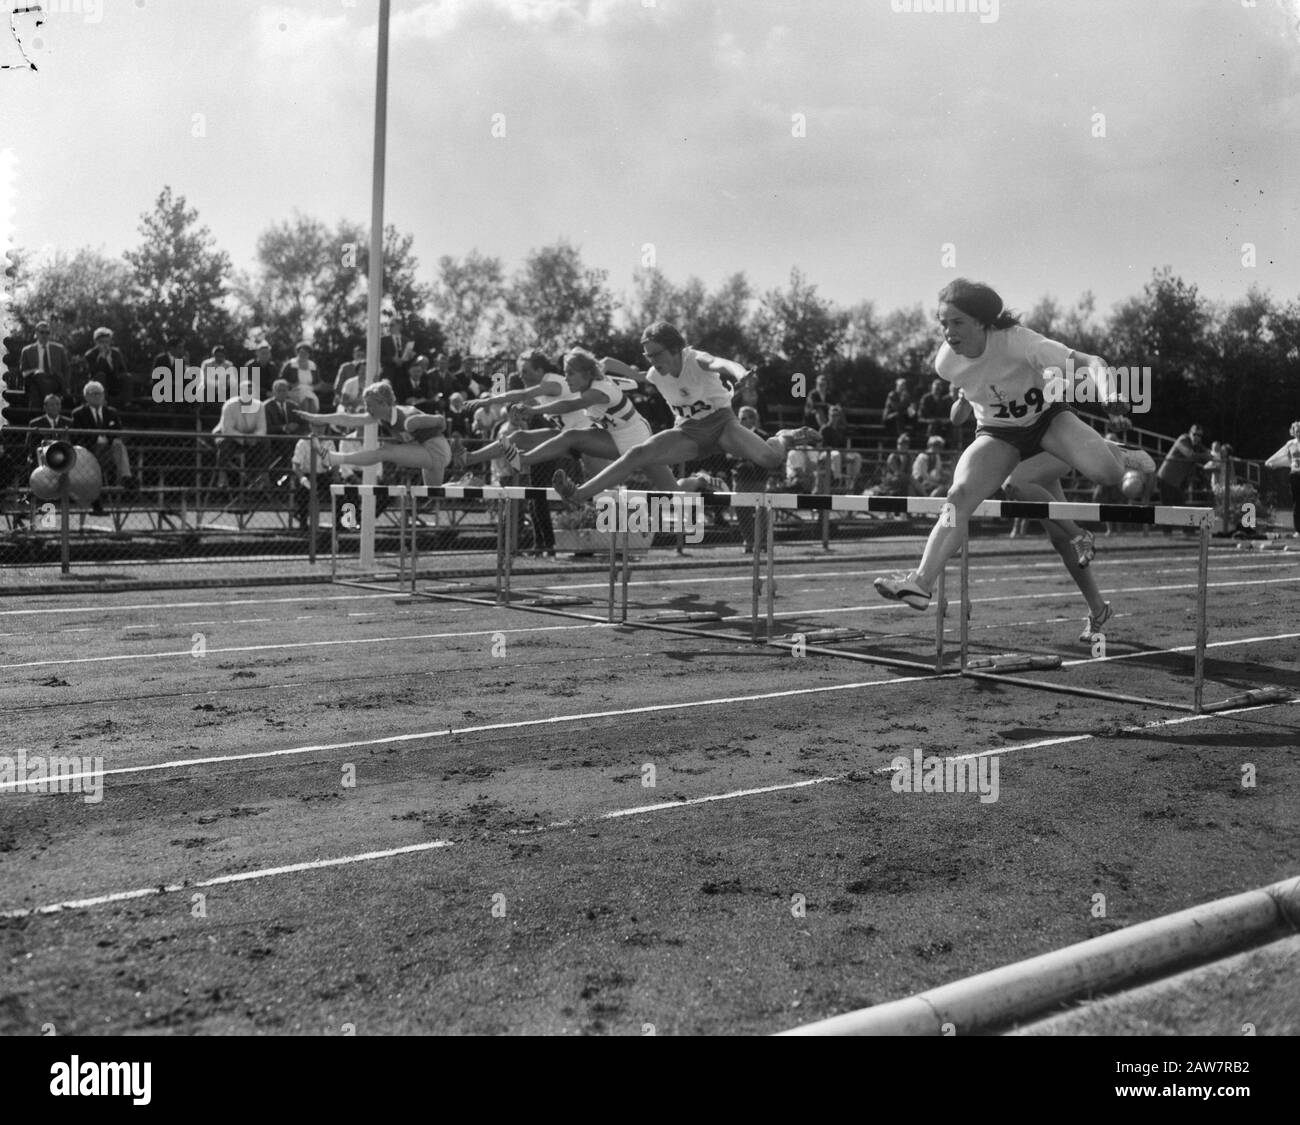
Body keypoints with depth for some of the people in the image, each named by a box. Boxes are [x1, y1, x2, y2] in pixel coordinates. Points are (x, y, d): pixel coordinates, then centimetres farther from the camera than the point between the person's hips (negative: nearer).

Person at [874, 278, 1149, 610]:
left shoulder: (1016, 341, -31)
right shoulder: (946, 363, -18)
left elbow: (1087, 361, -38)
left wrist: (1102, 383, -56)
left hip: (1047, 417, -2)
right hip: (997, 434, 2)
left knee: (1104, 472, -27)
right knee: (959, 495, -25)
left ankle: (1126, 458, 12)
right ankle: (920, 582, -32)